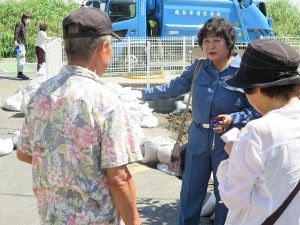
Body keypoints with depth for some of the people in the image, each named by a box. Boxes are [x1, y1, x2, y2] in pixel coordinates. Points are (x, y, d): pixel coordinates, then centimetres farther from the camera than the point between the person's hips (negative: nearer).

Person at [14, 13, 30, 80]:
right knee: (21, 59, -16)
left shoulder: (23, 25, 23)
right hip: (19, 44, -10)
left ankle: (19, 73, 18)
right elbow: (16, 33, -19)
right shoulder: (19, 24, -5)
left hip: (22, 44, 10)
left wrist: (24, 48, 28)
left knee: (20, 59, 13)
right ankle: (20, 73, -20)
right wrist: (15, 41, -31)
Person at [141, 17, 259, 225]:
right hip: (198, 139, 4)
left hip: (227, 143, -3)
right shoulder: (199, 68, 3)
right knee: (190, 194, 12)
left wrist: (233, 119, -21)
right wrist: (145, 94, 20)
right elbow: (175, 87, 16)